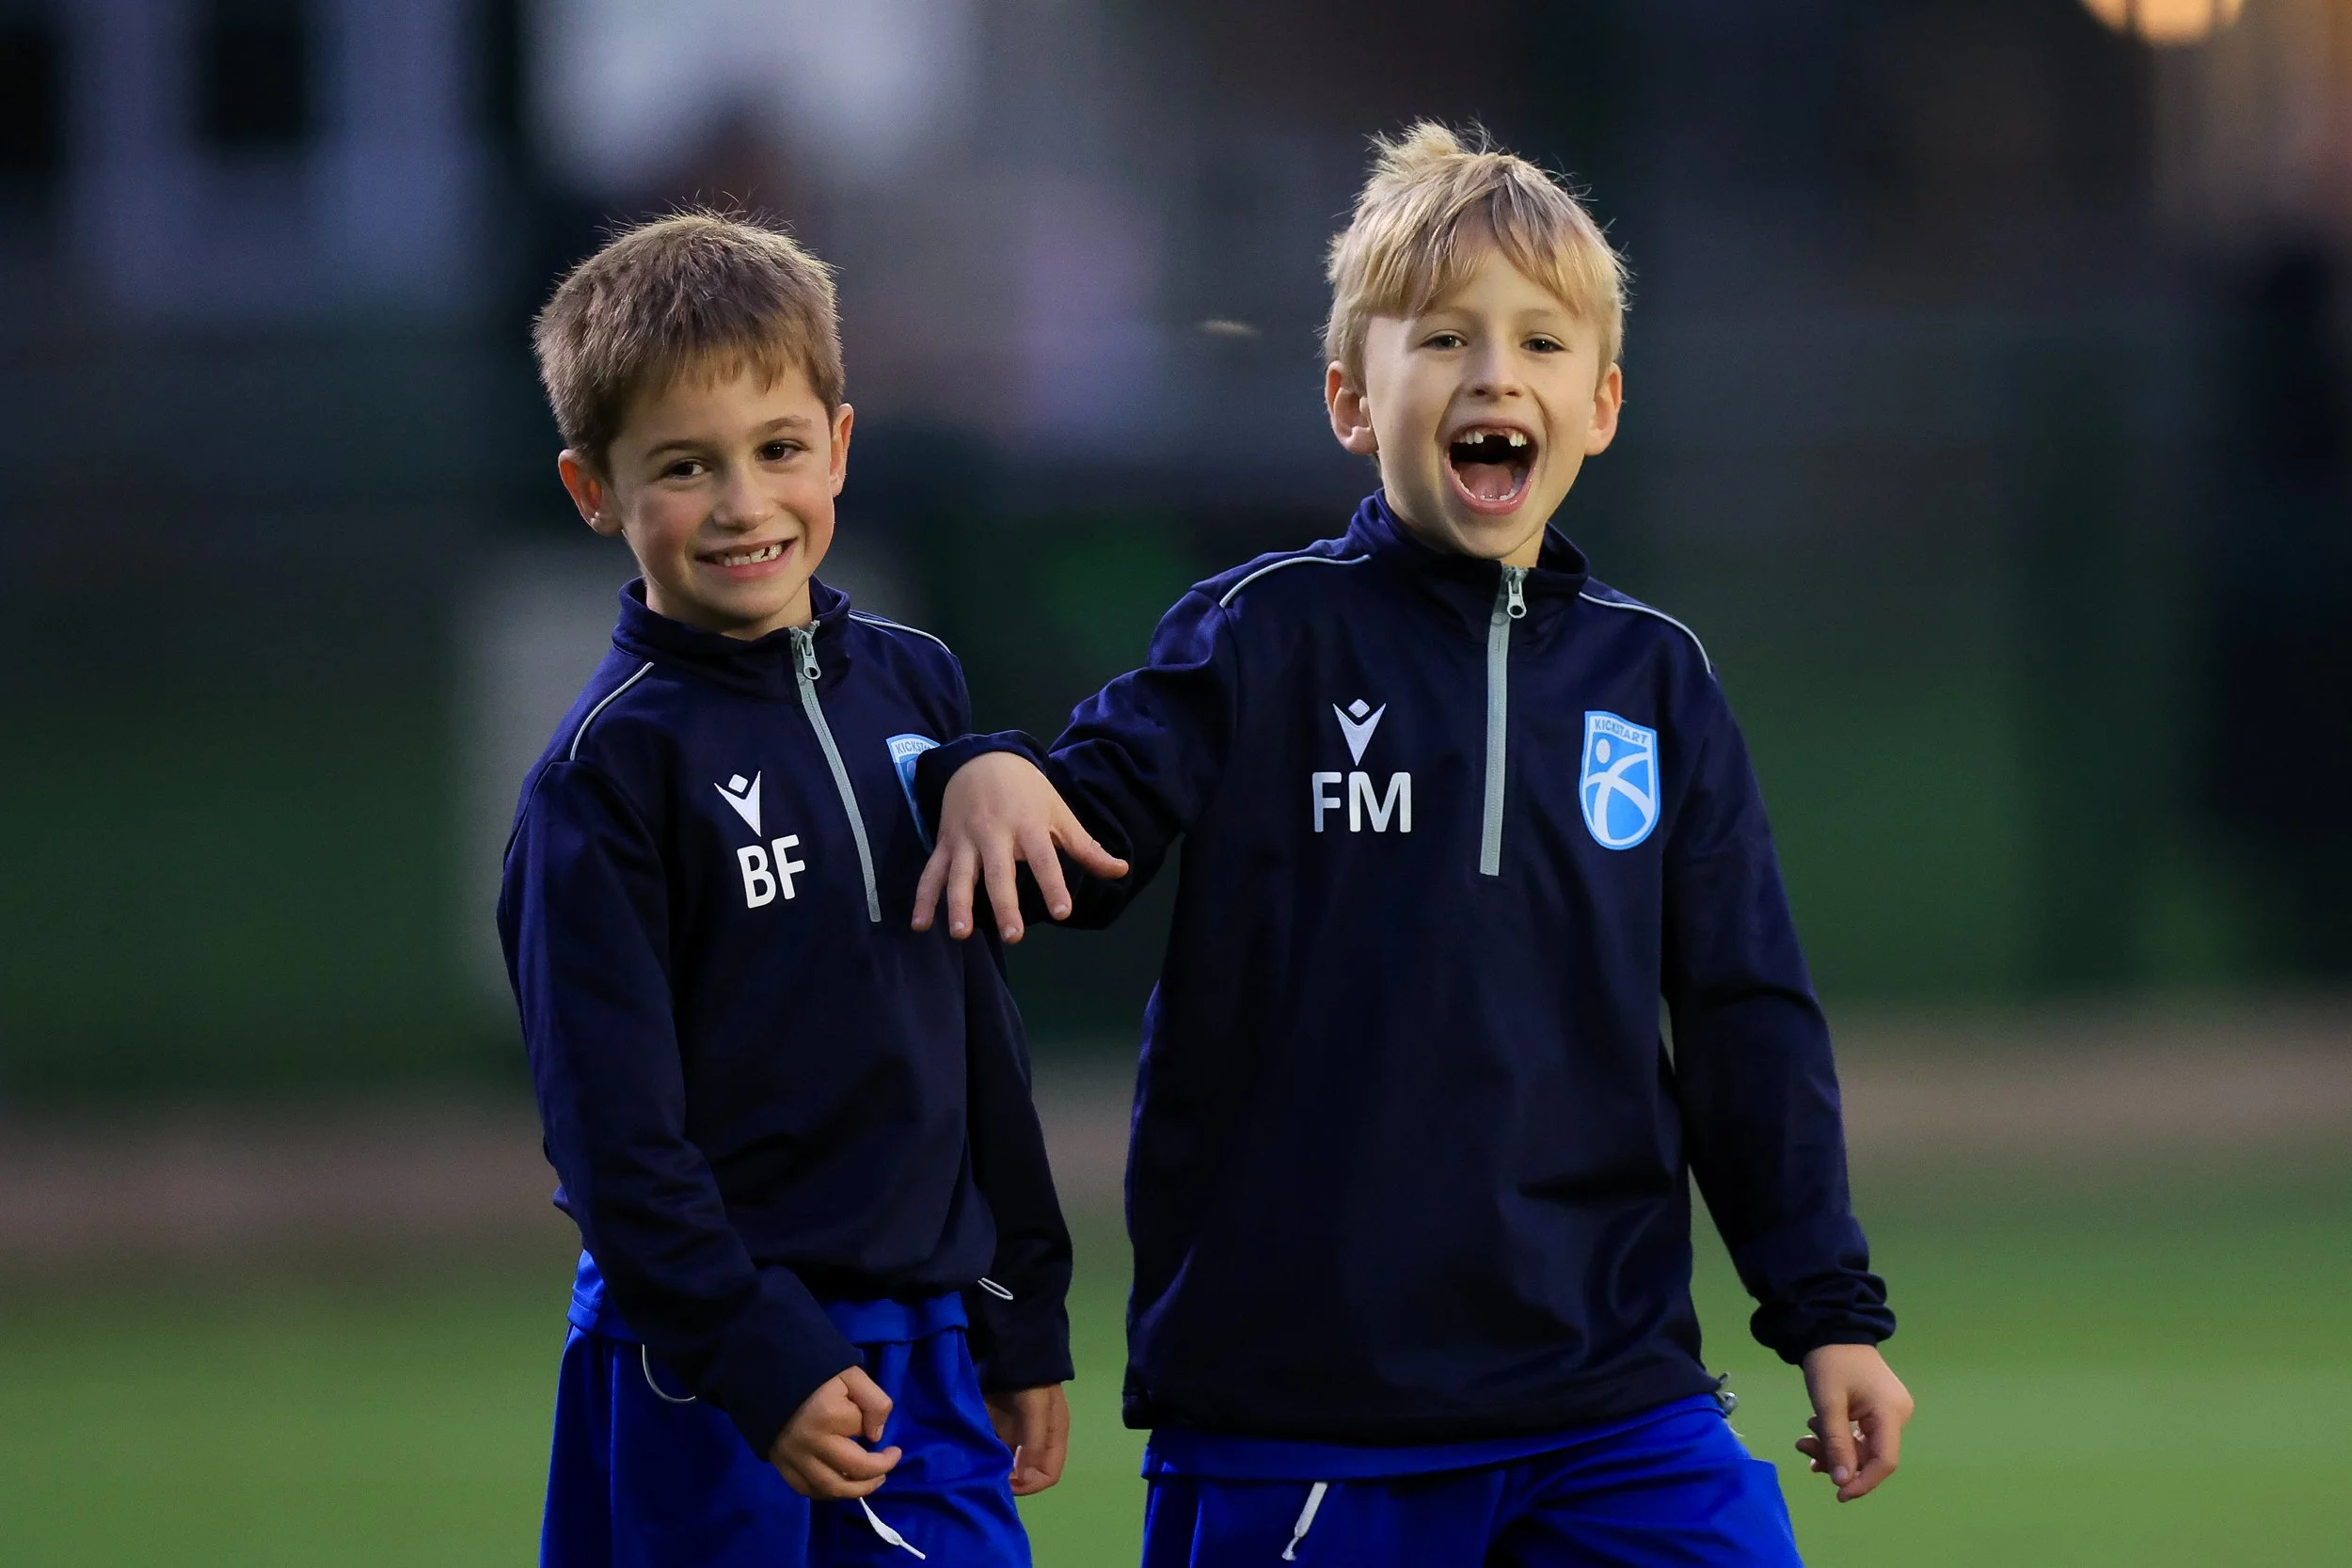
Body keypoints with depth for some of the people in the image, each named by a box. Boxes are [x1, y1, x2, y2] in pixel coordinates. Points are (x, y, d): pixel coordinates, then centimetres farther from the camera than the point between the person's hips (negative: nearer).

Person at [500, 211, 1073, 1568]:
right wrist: (760, 1359, -18)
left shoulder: (916, 689, 9)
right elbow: (613, 1126, -12)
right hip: (703, 1380, -5)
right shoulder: (610, 767, -9)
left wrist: (1025, 1320, 15)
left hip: (923, 1359, 5)